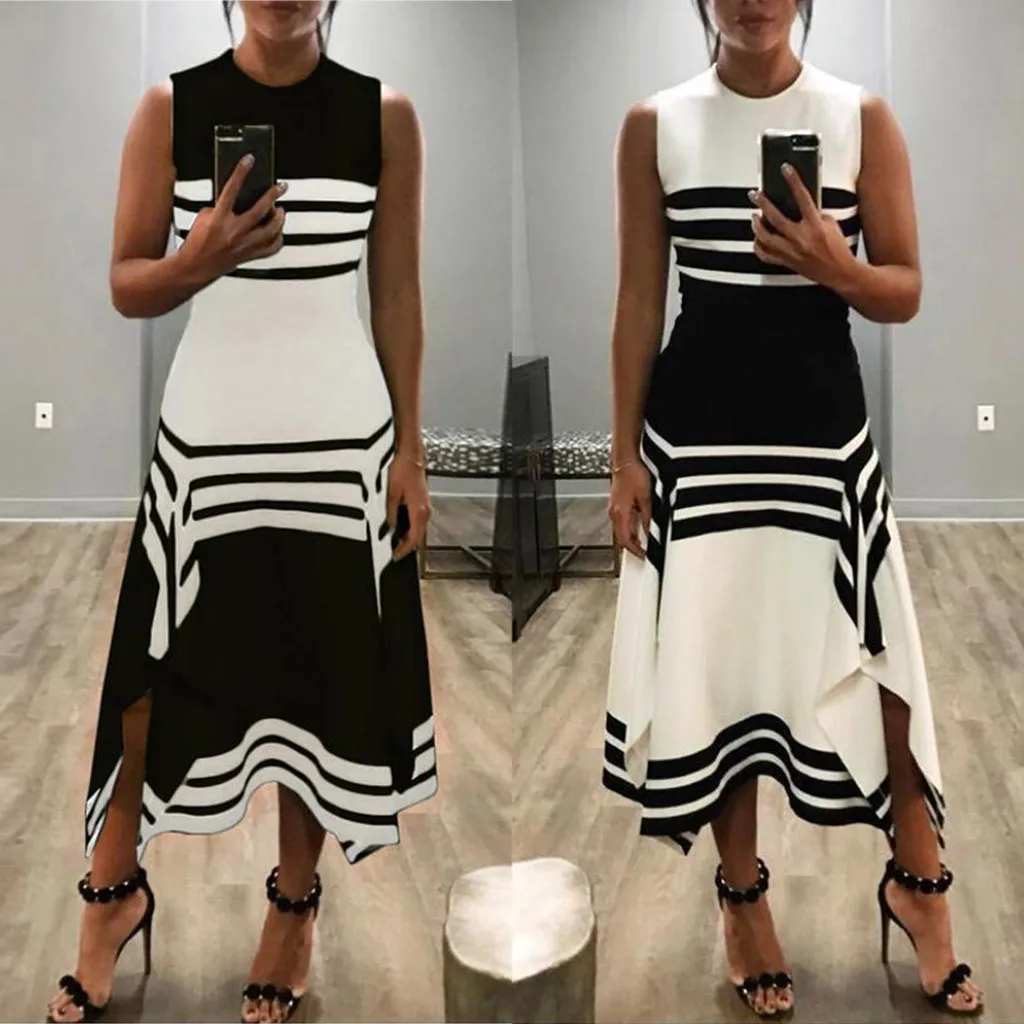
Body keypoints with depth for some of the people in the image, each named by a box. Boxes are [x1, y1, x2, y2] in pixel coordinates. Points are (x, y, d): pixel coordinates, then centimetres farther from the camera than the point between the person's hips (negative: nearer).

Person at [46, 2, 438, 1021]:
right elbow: (126, 286, -1)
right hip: (207, 436, 0)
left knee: (322, 675, 9)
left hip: (341, 442, 0)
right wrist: (197, 263, -22)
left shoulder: (384, 115, -2)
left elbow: (398, 297, 3)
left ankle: (295, 903, 29)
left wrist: (411, 449, 1)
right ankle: (114, 889, 29)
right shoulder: (170, 108, -3)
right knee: (158, 671, 5)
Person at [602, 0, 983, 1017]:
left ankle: (917, 881, 27)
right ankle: (742, 893, 28)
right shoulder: (655, 125, 1)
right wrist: (624, 454, -1)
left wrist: (833, 266, -21)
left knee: (867, 657, 2)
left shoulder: (863, 118, -1)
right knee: (715, 660, 8)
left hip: (822, 425, 0)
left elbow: (906, 292, 1)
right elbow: (638, 301, 2)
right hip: (695, 430, 0)